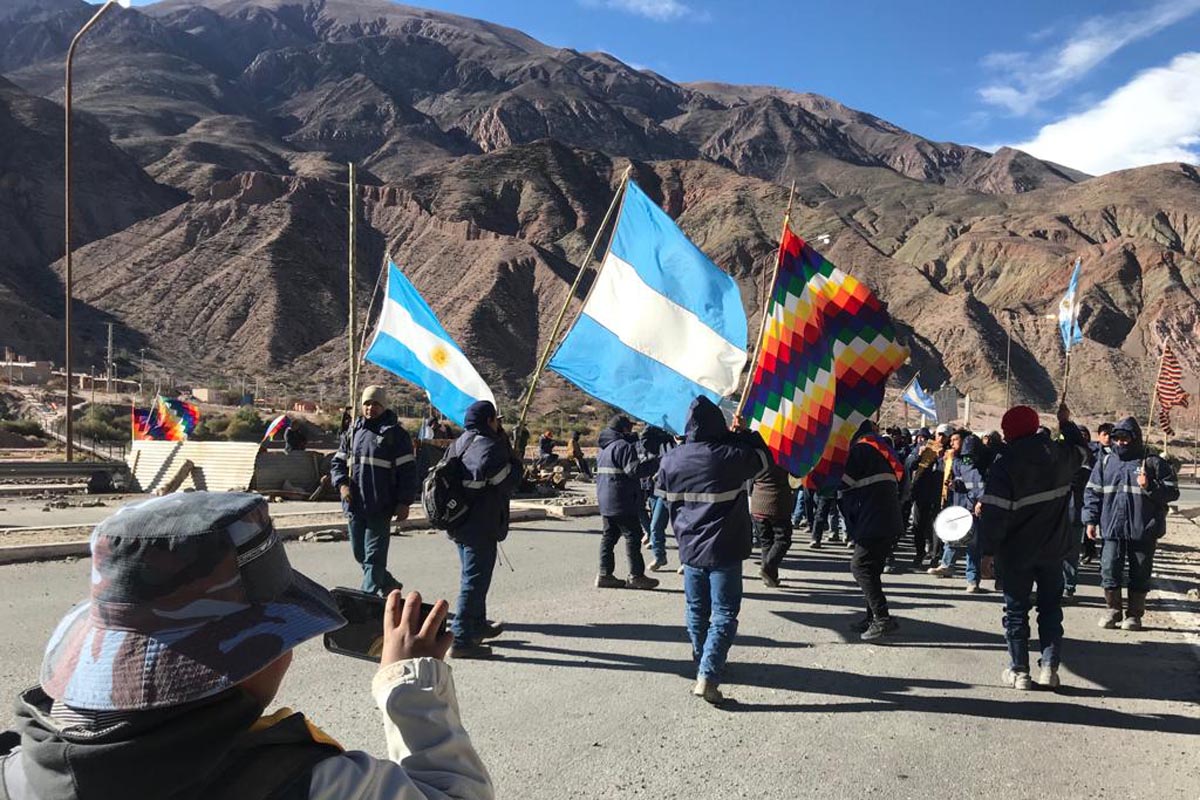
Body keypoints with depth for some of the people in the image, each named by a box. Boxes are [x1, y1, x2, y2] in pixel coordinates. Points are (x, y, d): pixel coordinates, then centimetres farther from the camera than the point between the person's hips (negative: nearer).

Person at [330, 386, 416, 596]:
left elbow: (407, 470, -6)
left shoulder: (395, 433, -4)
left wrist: (404, 502, -11)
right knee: (359, 553, 15)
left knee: (374, 556, -5)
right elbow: (337, 462, 17)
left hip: (380, 507, -6)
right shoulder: (352, 432, 12)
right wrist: (342, 484, -2)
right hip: (354, 506, 6)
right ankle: (388, 585, 33)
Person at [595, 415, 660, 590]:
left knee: (609, 536, 11)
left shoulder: (605, 447, 17)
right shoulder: (623, 446, -15)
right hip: (622, 502, -9)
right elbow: (634, 470, -22)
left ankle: (605, 574, 12)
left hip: (605, 501, 9)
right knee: (633, 536, -3)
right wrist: (655, 462, -12)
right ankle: (636, 576, 0)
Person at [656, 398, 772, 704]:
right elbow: (764, 460, 3)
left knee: (696, 610, 19)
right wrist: (744, 434, 13)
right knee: (724, 614, 0)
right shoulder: (732, 456, -15)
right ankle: (707, 677, -10)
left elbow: (663, 496, 11)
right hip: (724, 551, -4)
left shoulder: (670, 460, -3)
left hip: (690, 549, 4)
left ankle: (701, 663, 35)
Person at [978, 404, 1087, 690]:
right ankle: (1050, 668, 15)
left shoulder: (1004, 467, -18)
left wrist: (989, 549, -7)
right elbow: (1081, 450, 21)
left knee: (1016, 610, 8)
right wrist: (1066, 422, 31)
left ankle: (1019, 671, 12)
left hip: (1017, 552, -3)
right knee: (1050, 608, 15)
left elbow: (993, 514, -20)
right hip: (1054, 548, 4)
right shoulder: (1060, 455, -5)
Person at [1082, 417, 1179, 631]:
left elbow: (1173, 492, -1)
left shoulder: (1153, 463, -1)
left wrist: (1150, 487, -19)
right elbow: (1092, 492, 10)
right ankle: (1113, 610, 17)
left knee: (1139, 575, 6)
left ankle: (1134, 614, 19)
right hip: (1111, 529, 2)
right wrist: (1091, 520, 3)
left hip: (1143, 532, -2)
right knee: (1109, 571, 2)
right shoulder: (1105, 462, 8)